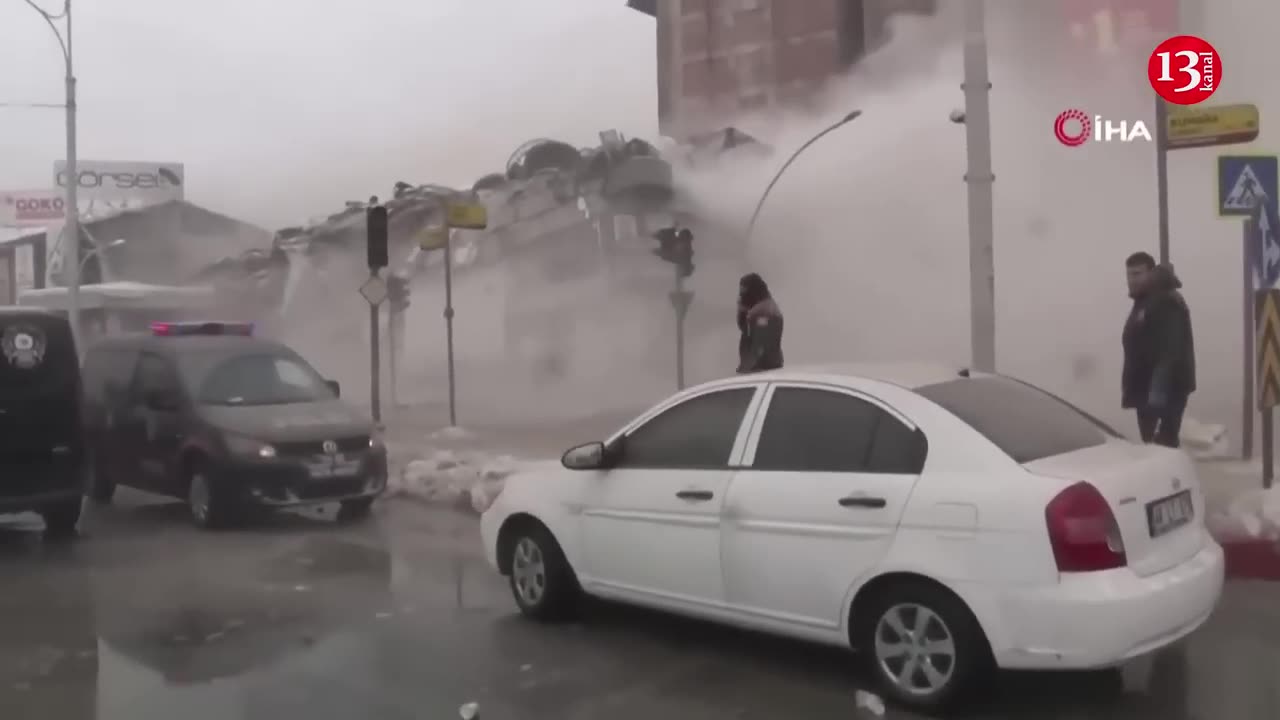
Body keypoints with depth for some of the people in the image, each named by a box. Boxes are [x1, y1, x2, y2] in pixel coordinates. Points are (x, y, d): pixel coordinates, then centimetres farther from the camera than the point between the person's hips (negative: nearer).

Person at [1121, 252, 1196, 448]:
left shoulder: (1167, 303, -14)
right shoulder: (1142, 302, 18)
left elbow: (1170, 350, -24)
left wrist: (1158, 389, -31)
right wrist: (1130, 389, 21)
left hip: (1168, 388, -10)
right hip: (1146, 388, 10)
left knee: (1165, 443, -10)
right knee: (1148, 441, 12)